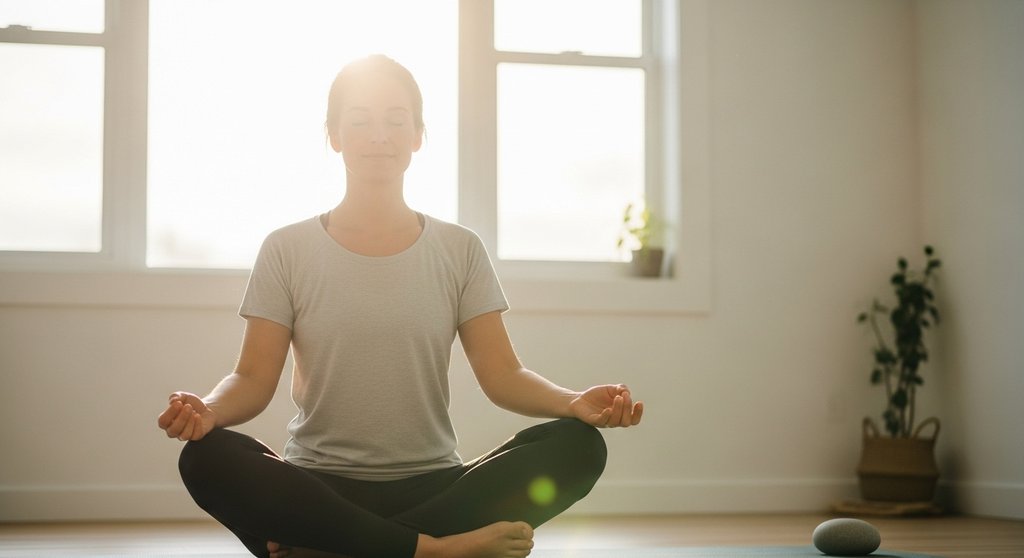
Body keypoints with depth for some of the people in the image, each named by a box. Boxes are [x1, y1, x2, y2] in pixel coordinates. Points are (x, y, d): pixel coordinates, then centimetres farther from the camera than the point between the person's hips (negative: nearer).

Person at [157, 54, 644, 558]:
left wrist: (573, 402, -20)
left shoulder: (459, 251, 8)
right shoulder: (287, 251, 6)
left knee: (578, 445, -24)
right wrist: (208, 409, -24)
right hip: (319, 491, -1)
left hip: (432, 489, 2)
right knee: (206, 458, -31)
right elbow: (254, 378, -1)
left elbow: (502, 375, 1)